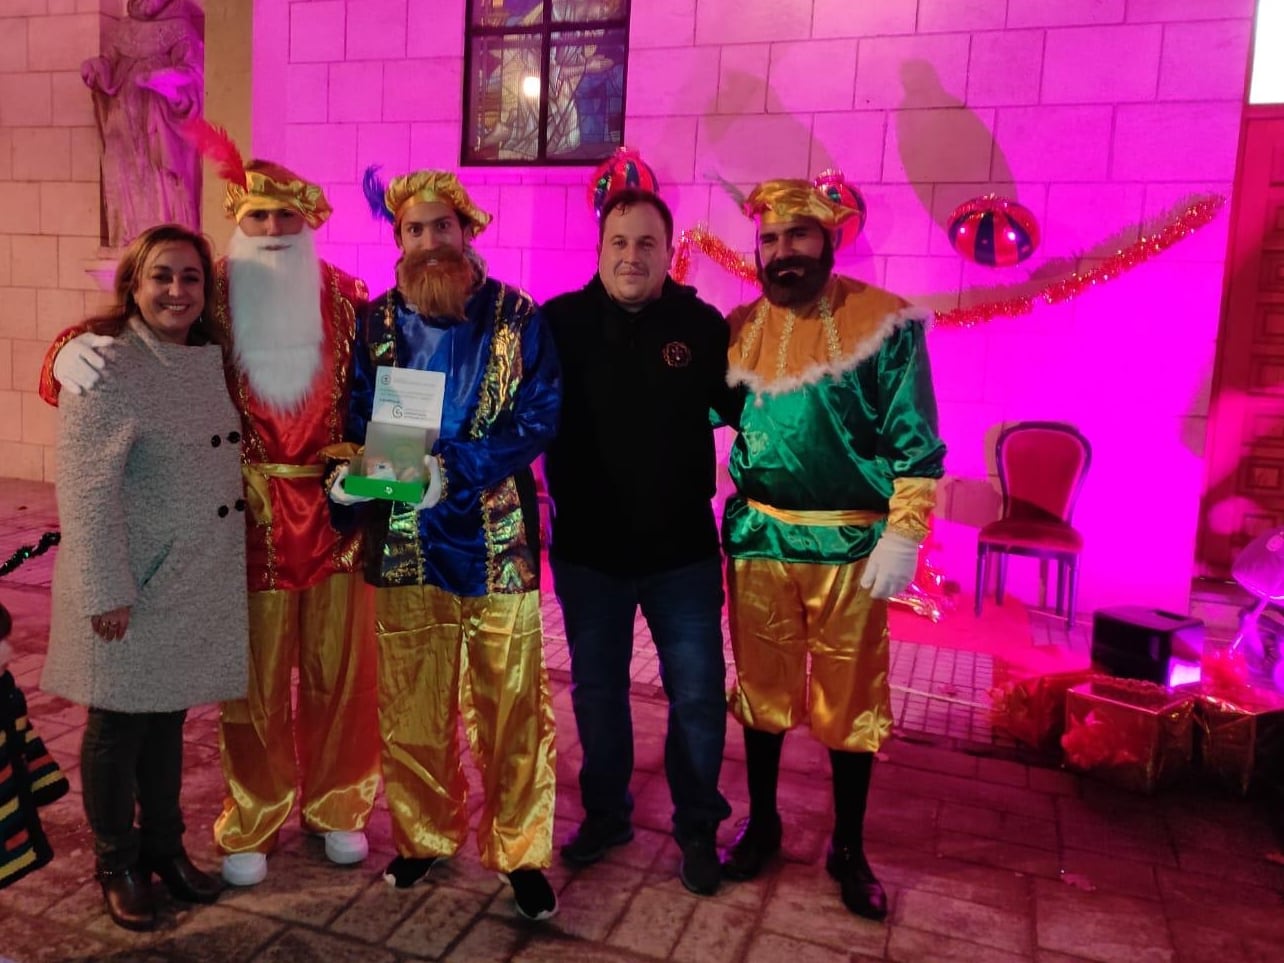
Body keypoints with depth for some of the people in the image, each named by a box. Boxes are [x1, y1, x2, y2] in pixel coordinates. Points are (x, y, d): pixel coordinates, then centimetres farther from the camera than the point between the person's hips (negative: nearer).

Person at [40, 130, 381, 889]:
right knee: (254, 681, 11)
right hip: (249, 521, -1)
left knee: (340, 671, 13)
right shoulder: (209, 297, -3)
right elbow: (133, 327, -3)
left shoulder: (346, 298, 1)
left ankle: (337, 806, 34)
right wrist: (72, 349, -25)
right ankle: (251, 824, 31)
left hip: (338, 515, 2)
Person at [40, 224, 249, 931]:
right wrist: (106, 592, -19)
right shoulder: (106, 366, -16)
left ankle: (163, 845, 37)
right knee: (118, 726, 11)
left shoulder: (209, 358, 6)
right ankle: (117, 865, 31)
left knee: (169, 717, 19)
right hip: (130, 588, -6)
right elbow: (86, 489, -19)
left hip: (197, 582, 6)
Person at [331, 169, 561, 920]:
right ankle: (423, 836, 34)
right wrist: (354, 472, -15)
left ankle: (520, 852, 23)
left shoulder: (518, 317, -1)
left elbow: (538, 419, -8)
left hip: (497, 540, -2)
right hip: (406, 542, 2)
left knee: (513, 704, 5)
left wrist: (454, 468, -21)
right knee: (410, 706, 13)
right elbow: (358, 421, 7)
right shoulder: (375, 323, 7)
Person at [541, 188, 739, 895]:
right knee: (596, 691, 16)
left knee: (698, 696, 8)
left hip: (682, 550, 0)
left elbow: (742, 411, 1)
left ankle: (698, 829, 30)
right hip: (587, 550, 1)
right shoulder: (559, 322, -6)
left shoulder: (702, 326, -6)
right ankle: (605, 814, 39)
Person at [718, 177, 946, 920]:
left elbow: (917, 444, -8)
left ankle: (849, 848, 28)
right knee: (762, 685, 14)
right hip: (759, 536, 3)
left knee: (851, 697, 9)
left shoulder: (886, 323, -7)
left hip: (850, 543, -3)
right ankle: (762, 824, 34)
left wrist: (902, 537, -14)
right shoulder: (740, 329, 4)